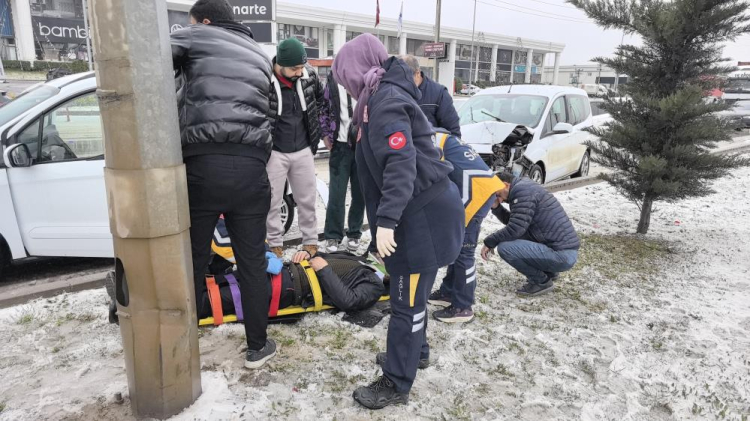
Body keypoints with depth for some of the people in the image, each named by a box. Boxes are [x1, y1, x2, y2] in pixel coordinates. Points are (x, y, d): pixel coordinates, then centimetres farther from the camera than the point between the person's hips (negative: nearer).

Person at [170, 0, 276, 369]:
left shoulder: (196, 38, 10)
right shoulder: (259, 56, 25)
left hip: (202, 164, -3)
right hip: (250, 166, 4)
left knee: (191, 262, 9)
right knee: (252, 261, 12)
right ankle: (257, 347, 23)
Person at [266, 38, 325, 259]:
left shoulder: (309, 75, -4)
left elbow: (320, 98, 17)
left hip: (303, 150, 4)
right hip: (274, 152, -3)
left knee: (307, 199, 13)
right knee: (272, 202, 7)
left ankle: (311, 241, 28)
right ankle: (275, 244, 23)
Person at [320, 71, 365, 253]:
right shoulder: (333, 78, 6)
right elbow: (324, 107, 13)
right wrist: (325, 134, 5)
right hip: (341, 144, 1)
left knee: (360, 193, 8)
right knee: (336, 194, 2)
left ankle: (354, 234, 22)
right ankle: (333, 236, 14)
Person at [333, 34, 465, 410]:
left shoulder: (386, 101, -17)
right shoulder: (382, 98, 15)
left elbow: (401, 164, -28)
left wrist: (386, 220, -30)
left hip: (424, 213, -10)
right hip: (417, 211, 10)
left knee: (407, 300, 1)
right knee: (409, 292, 22)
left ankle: (396, 384, 15)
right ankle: (415, 350, 42)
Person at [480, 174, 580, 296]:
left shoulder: (522, 190, -16)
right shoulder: (524, 187, 15)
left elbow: (514, 229, -20)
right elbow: (512, 221, 21)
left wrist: (489, 242, -7)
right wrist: (496, 207, 7)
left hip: (562, 255, -10)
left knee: (504, 247, -17)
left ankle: (542, 281, -1)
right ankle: (549, 271, 20)